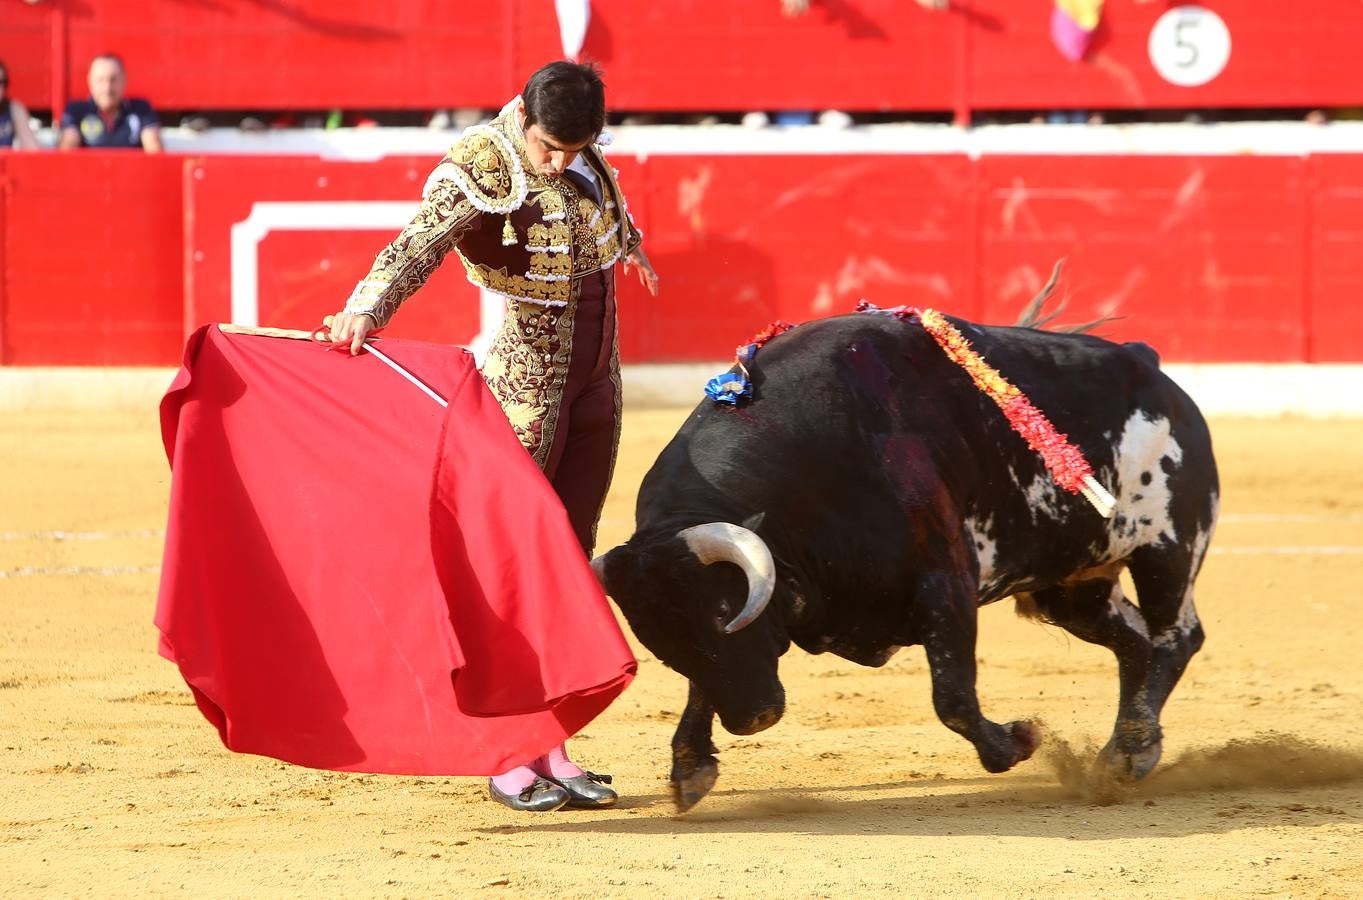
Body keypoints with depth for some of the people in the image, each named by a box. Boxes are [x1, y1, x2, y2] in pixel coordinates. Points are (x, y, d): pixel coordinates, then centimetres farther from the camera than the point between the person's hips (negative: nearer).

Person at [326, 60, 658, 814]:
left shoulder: (582, 159, 3)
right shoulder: (480, 170, -18)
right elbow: (417, 247, -33)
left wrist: (629, 243, 49)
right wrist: (365, 312, -52)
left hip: (595, 384, 7)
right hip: (525, 389, -7)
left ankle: (547, 744, 12)